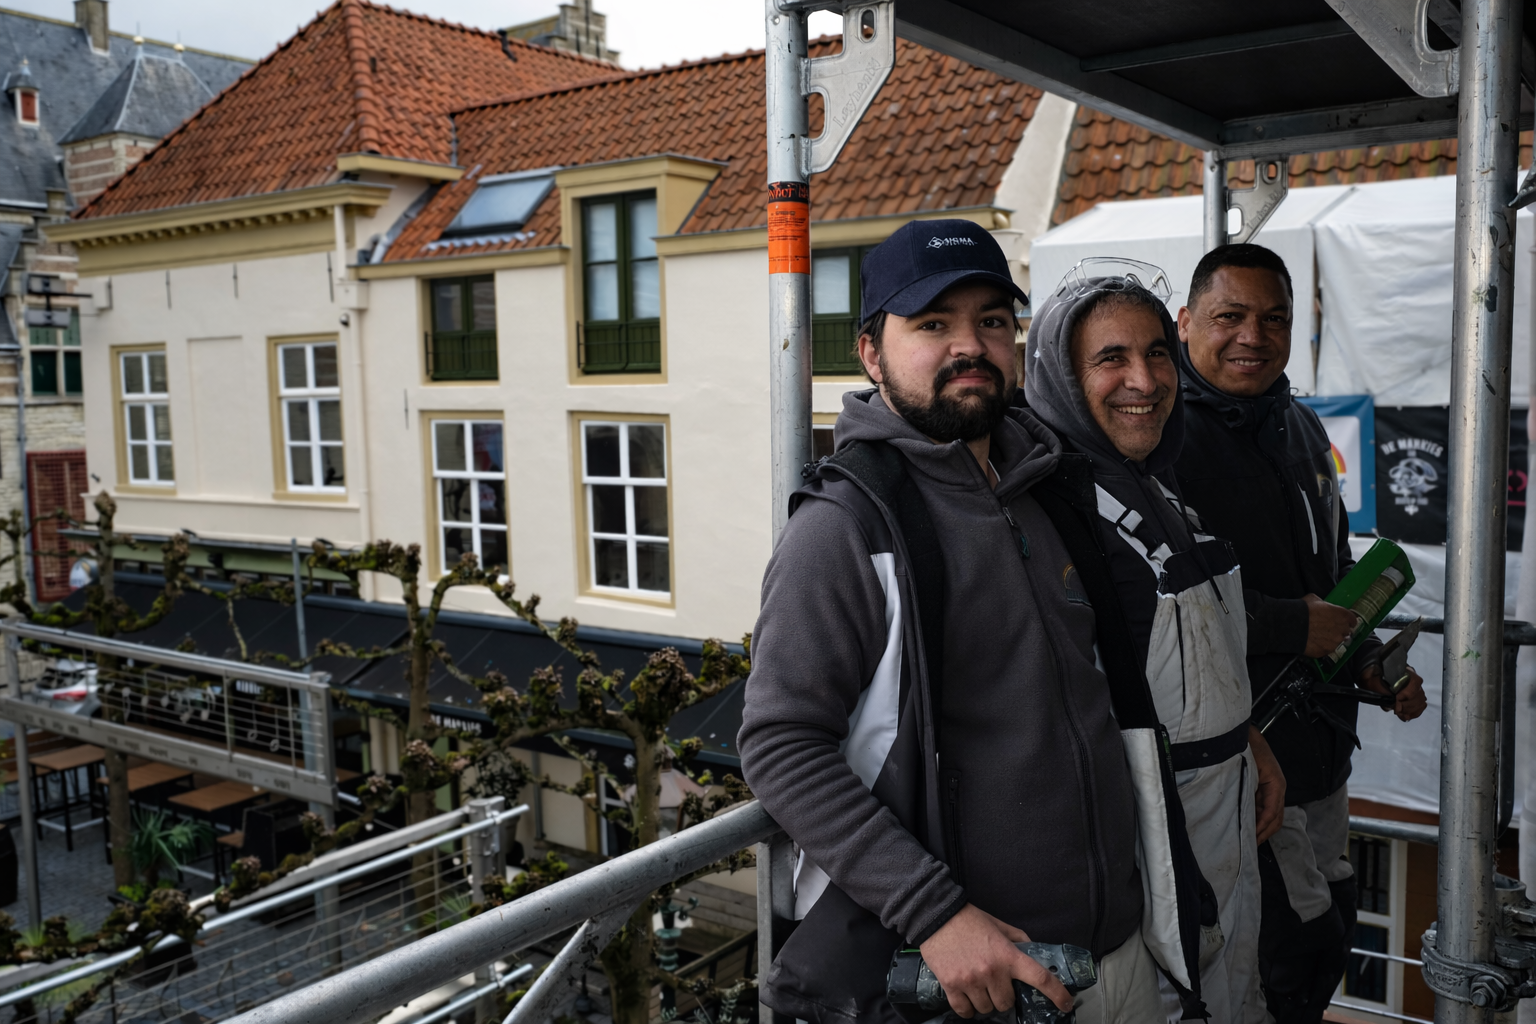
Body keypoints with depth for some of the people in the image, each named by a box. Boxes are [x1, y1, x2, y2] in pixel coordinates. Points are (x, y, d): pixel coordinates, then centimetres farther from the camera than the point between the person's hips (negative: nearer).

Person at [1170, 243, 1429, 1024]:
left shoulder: (1302, 430, 13)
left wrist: (1368, 665, 11)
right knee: (1297, 946, -2)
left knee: (1330, 924, 21)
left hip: (1318, 746, 9)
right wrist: (1296, 627, -20)